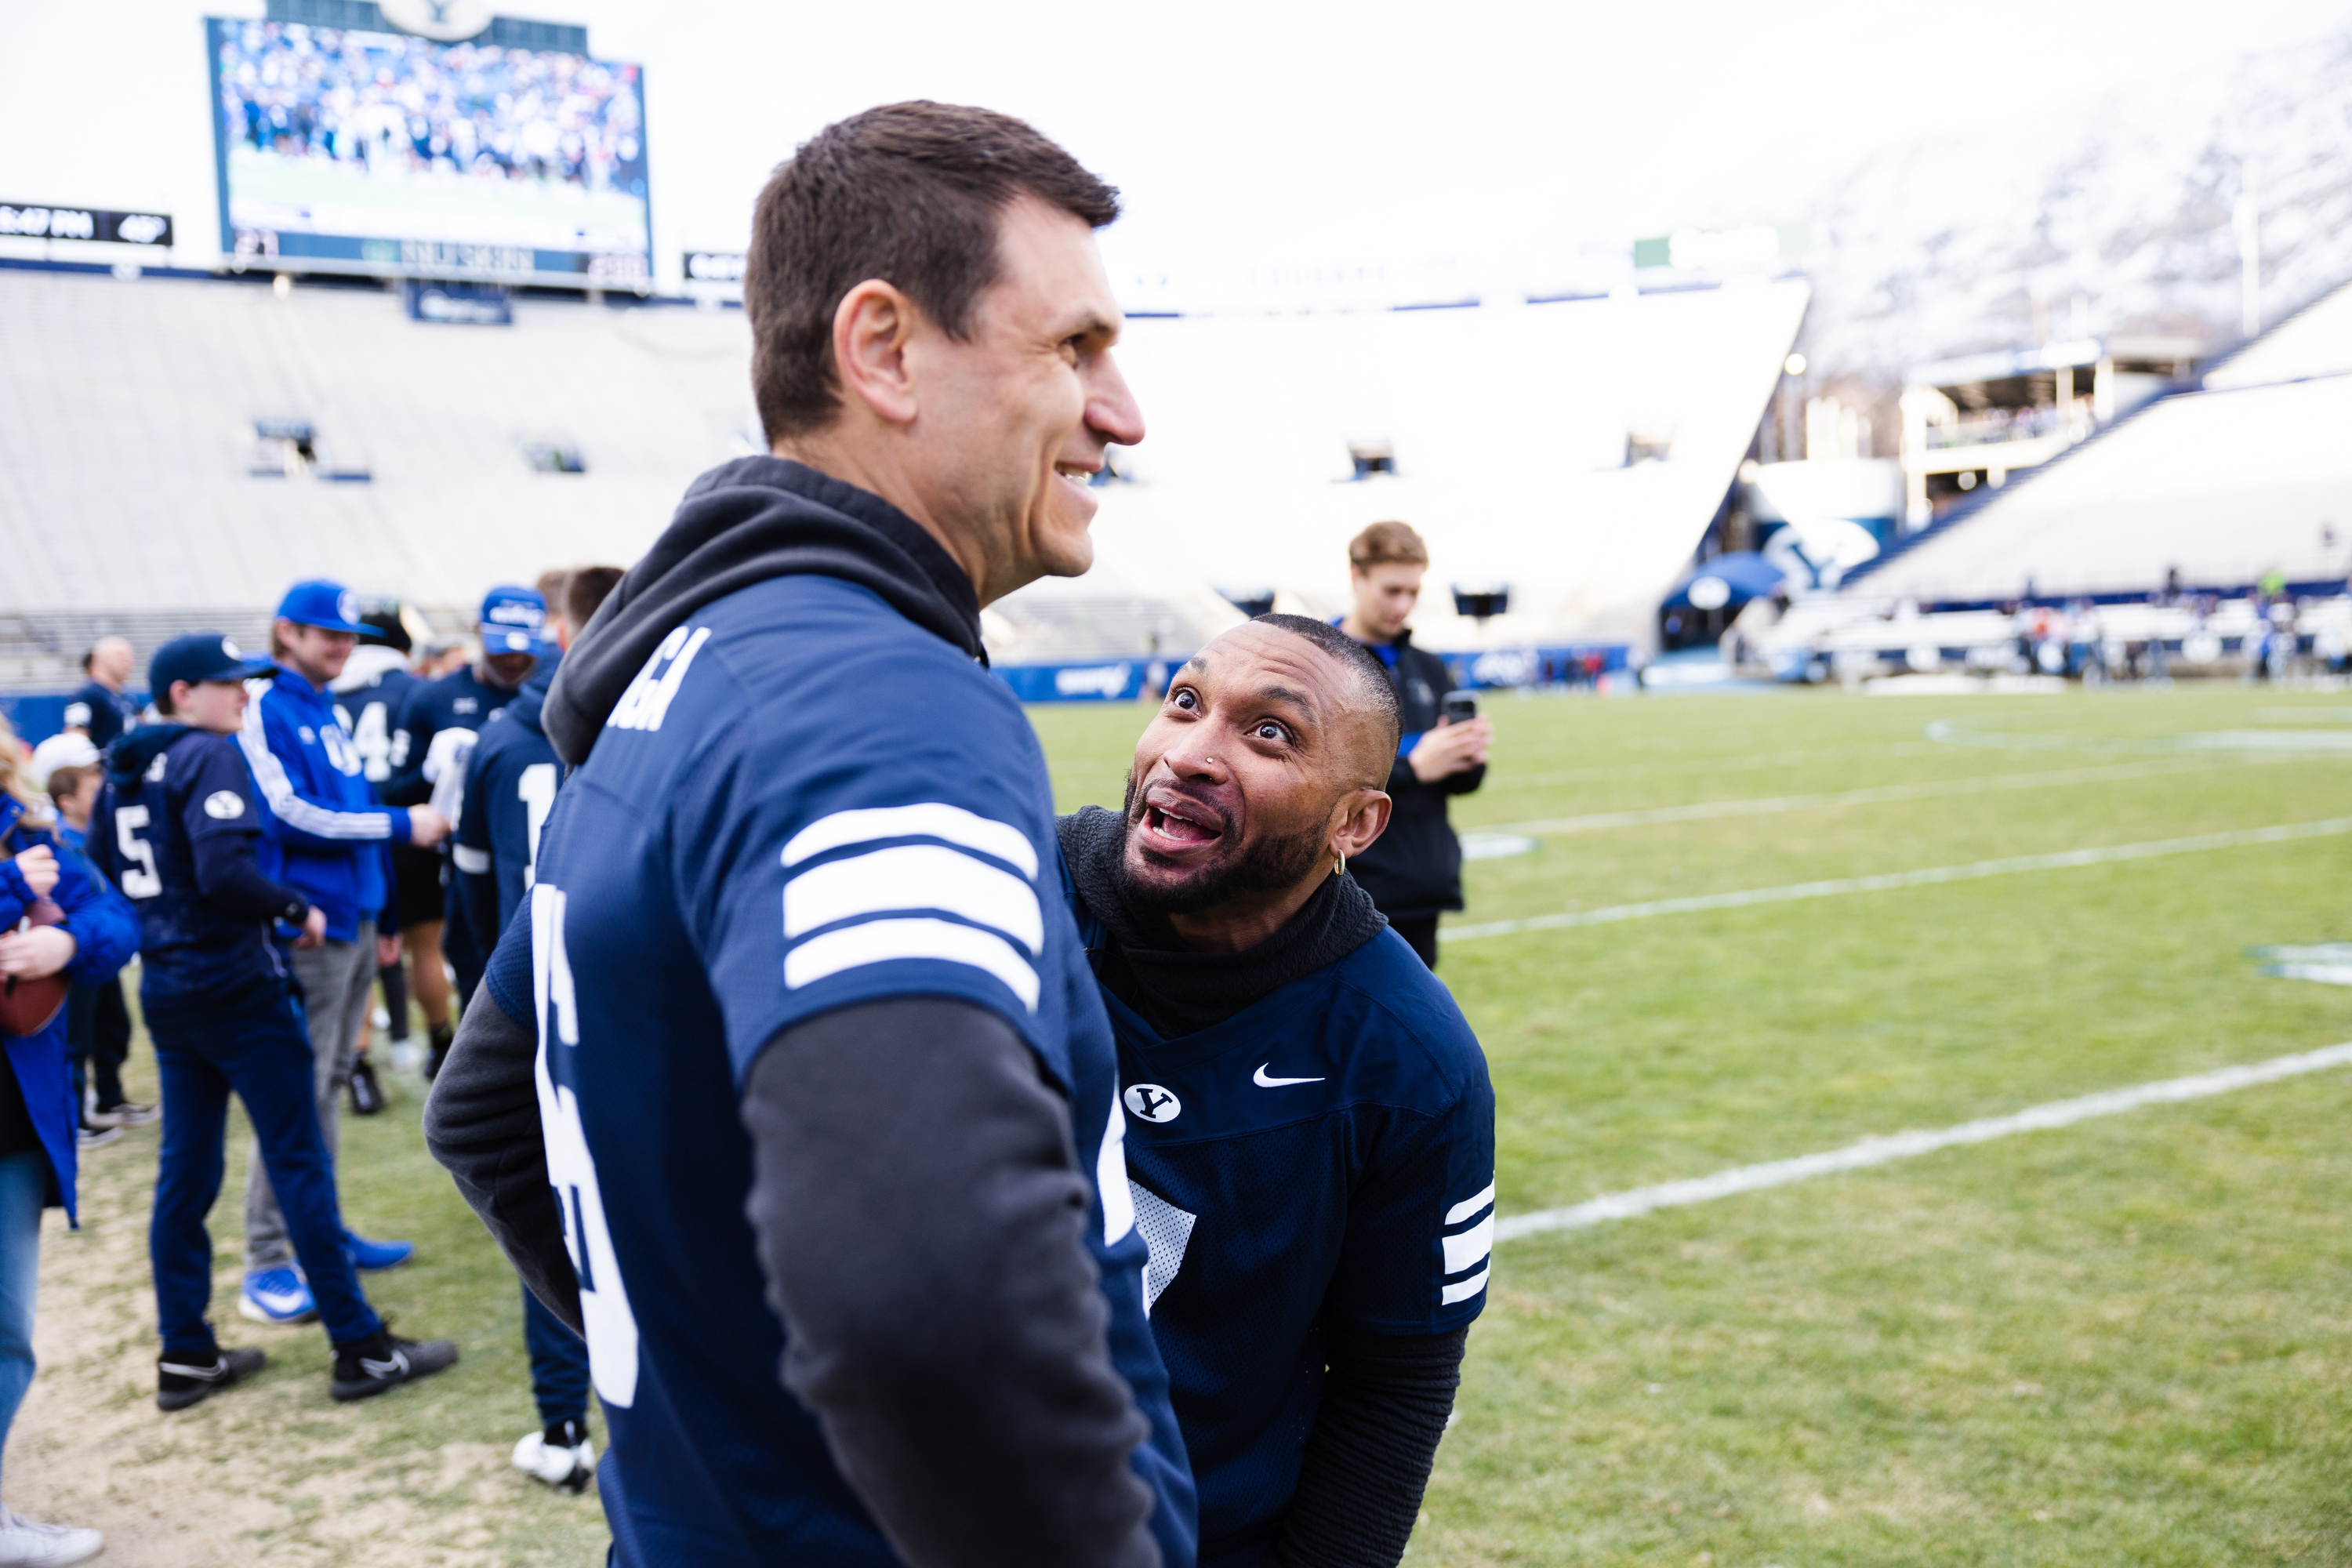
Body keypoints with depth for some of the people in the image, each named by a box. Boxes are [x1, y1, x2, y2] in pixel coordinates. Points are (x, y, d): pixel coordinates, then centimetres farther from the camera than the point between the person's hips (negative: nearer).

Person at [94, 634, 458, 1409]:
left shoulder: (122, 772, 11)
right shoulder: (211, 756, -14)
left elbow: (104, 872, 18)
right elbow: (225, 872, -26)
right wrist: (298, 909, -12)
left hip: (164, 990, 8)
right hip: (236, 987, -8)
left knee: (184, 1170, 12)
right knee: (299, 1162, -3)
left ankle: (185, 1357, 19)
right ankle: (360, 1348, 2)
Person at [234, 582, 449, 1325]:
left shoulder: (330, 714, 16)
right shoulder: (264, 712, -9)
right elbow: (292, 816, -17)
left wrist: (375, 914, 19)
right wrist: (400, 824, -14)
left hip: (352, 919, 8)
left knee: (330, 1082, 14)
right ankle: (267, 1265, -2)